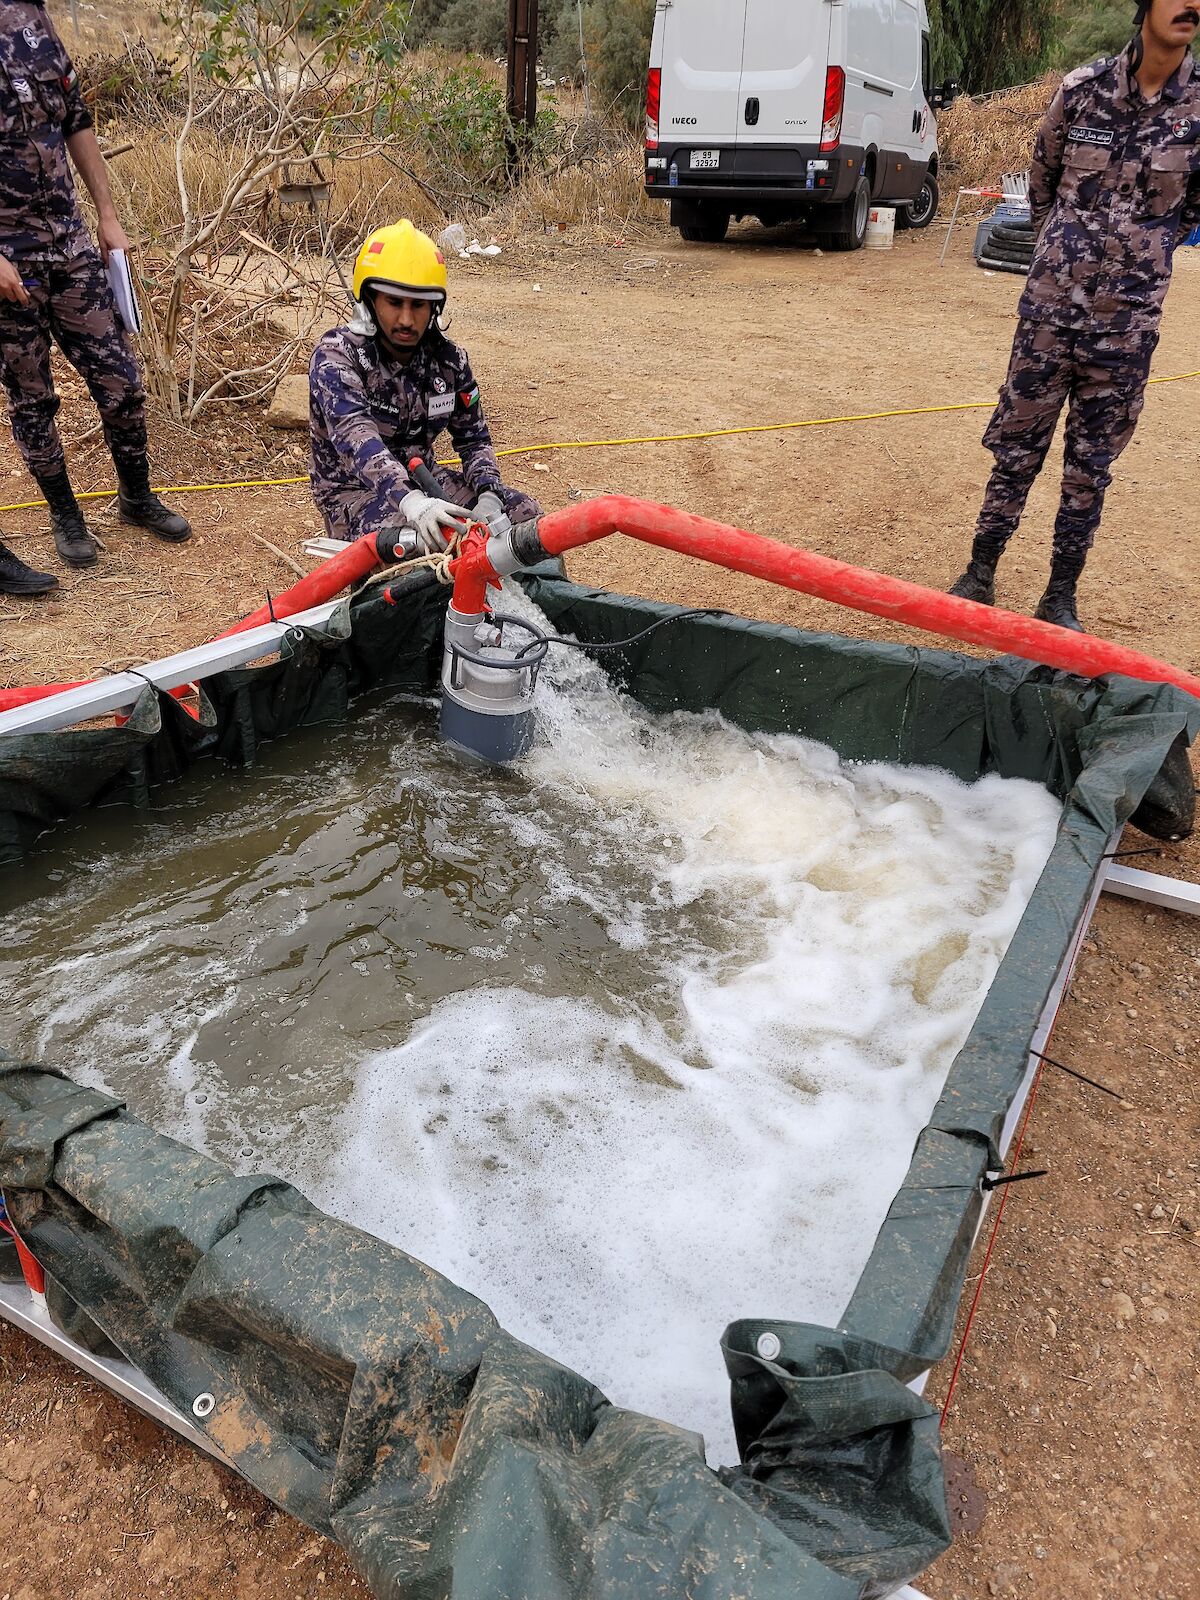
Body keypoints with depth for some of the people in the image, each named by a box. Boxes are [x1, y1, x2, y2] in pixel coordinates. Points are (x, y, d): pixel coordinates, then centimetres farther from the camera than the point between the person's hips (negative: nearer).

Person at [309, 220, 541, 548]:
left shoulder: (449, 360, 3)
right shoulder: (335, 356, -15)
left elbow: (473, 437, 10)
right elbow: (355, 435, -32)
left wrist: (488, 495, -14)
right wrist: (410, 501, -51)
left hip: (423, 479, 6)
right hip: (355, 490, -6)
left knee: (524, 513, -10)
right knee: (418, 540, -38)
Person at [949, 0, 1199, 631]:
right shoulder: (1082, 88, -2)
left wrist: (1142, 251, 9)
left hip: (1127, 322, 1)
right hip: (1049, 307, 0)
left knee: (1091, 467, 7)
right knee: (1017, 448, 6)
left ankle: (1060, 598, 17)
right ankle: (980, 574, 18)